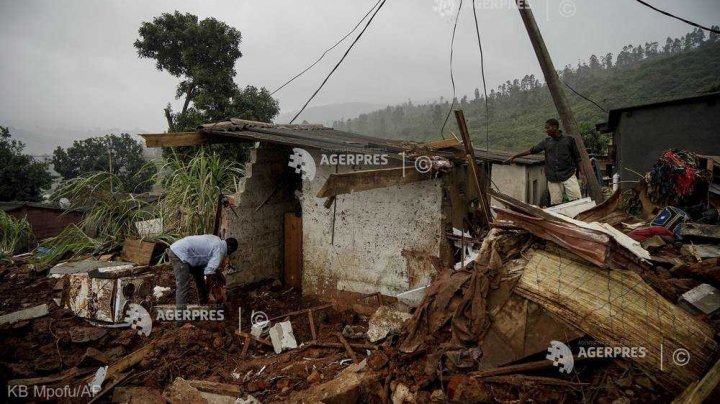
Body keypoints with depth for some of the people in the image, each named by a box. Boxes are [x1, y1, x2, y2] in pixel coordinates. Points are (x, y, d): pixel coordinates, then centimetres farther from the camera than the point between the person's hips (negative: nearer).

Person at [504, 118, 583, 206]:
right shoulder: (546, 142, 11)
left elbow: (577, 158, 5)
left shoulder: (569, 140, 3)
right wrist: (513, 157, 12)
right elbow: (531, 150, 14)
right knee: (555, 204, -1)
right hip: (553, 179, 2)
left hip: (568, 176, -2)